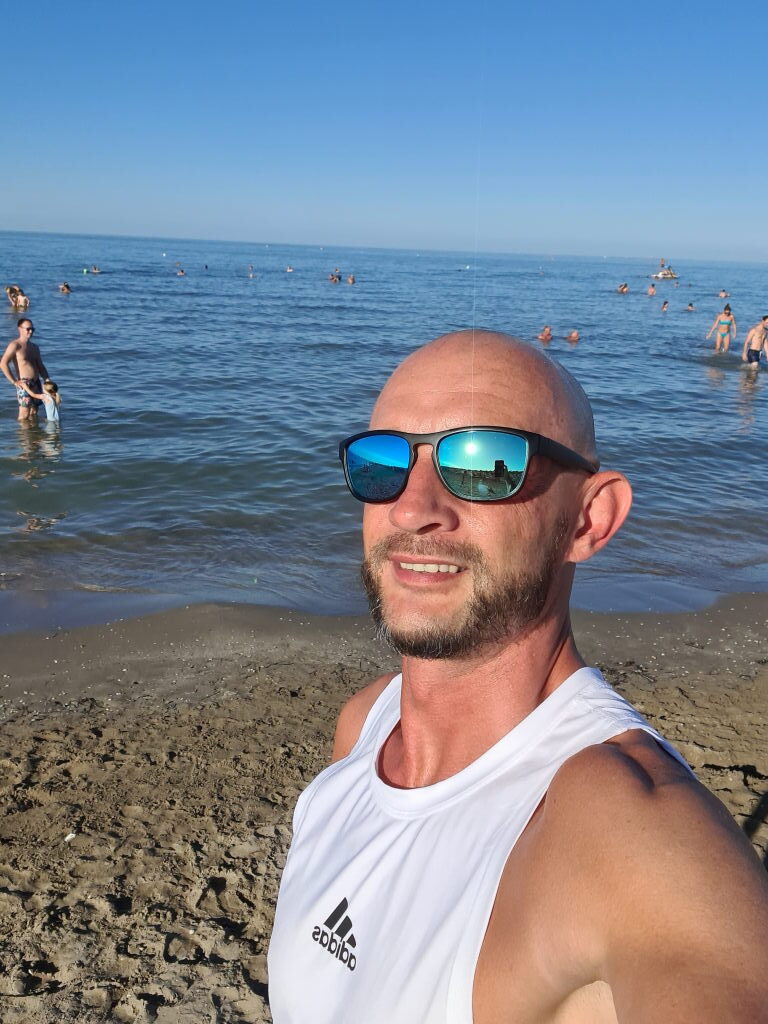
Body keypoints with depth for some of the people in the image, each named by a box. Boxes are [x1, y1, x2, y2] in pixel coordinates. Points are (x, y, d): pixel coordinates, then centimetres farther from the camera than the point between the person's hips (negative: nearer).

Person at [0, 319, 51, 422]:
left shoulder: (34, 347, 18)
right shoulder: (15, 345, -6)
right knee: (24, 414, -9)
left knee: (34, 413, 11)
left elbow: (41, 366, 23)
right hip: (24, 383, -7)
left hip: (36, 383, 7)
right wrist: (14, 382, -18)